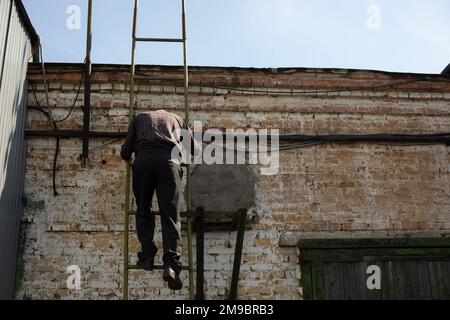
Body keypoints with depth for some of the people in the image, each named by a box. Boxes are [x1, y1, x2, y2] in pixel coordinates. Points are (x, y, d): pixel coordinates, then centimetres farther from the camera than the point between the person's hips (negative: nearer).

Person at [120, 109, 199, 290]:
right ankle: (171, 264, -17)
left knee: (143, 211, 14)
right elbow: (195, 148, 30)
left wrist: (126, 158, 43)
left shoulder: (140, 118, 31)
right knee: (170, 214, -4)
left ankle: (147, 257, 7)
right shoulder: (176, 118, 33)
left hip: (143, 160, 0)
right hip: (170, 161, 0)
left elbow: (125, 151, 21)